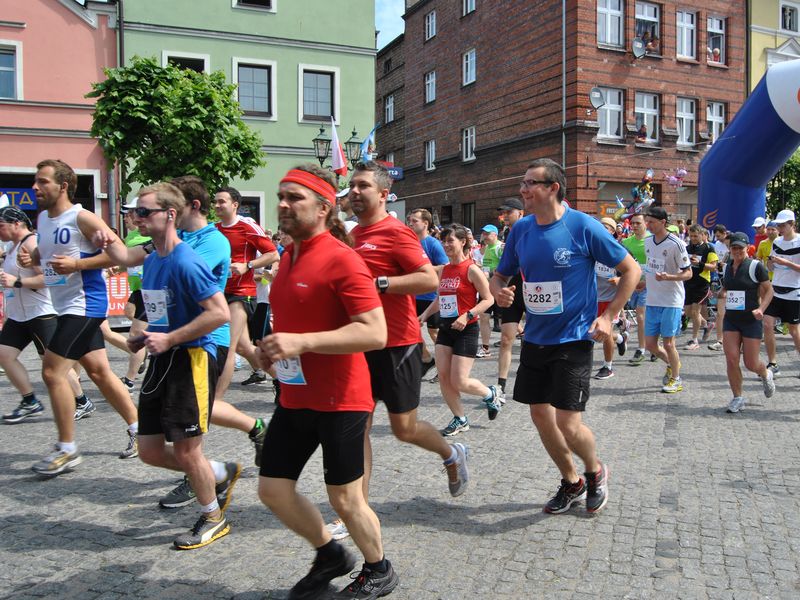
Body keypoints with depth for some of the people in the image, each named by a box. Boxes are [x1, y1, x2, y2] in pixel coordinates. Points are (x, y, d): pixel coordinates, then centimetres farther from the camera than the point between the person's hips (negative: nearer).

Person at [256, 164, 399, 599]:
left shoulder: (341, 258, -17)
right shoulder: (288, 256, 9)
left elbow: (375, 333, -25)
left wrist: (301, 342, -28)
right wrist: (275, 346, 6)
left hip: (339, 400, -8)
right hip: (295, 398, 8)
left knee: (344, 498, 6)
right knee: (272, 489, 11)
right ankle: (330, 554, 36)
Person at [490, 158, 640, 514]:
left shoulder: (583, 227, -13)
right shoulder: (521, 230, 2)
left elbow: (631, 269, -4)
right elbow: (500, 275, 13)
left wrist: (608, 317, -10)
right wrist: (499, 291, -10)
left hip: (573, 338, -5)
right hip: (535, 338, 6)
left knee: (568, 424, -8)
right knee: (540, 417, 10)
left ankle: (595, 471, 26)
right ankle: (572, 483, 34)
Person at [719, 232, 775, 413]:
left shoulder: (755, 266, -8)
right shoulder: (727, 267, 8)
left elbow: (769, 290, -5)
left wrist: (761, 308, -19)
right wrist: (723, 294, 3)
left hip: (751, 321, -4)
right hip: (730, 320, 4)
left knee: (751, 364, 1)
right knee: (731, 359, -6)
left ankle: (765, 374, 38)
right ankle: (738, 398, 7)